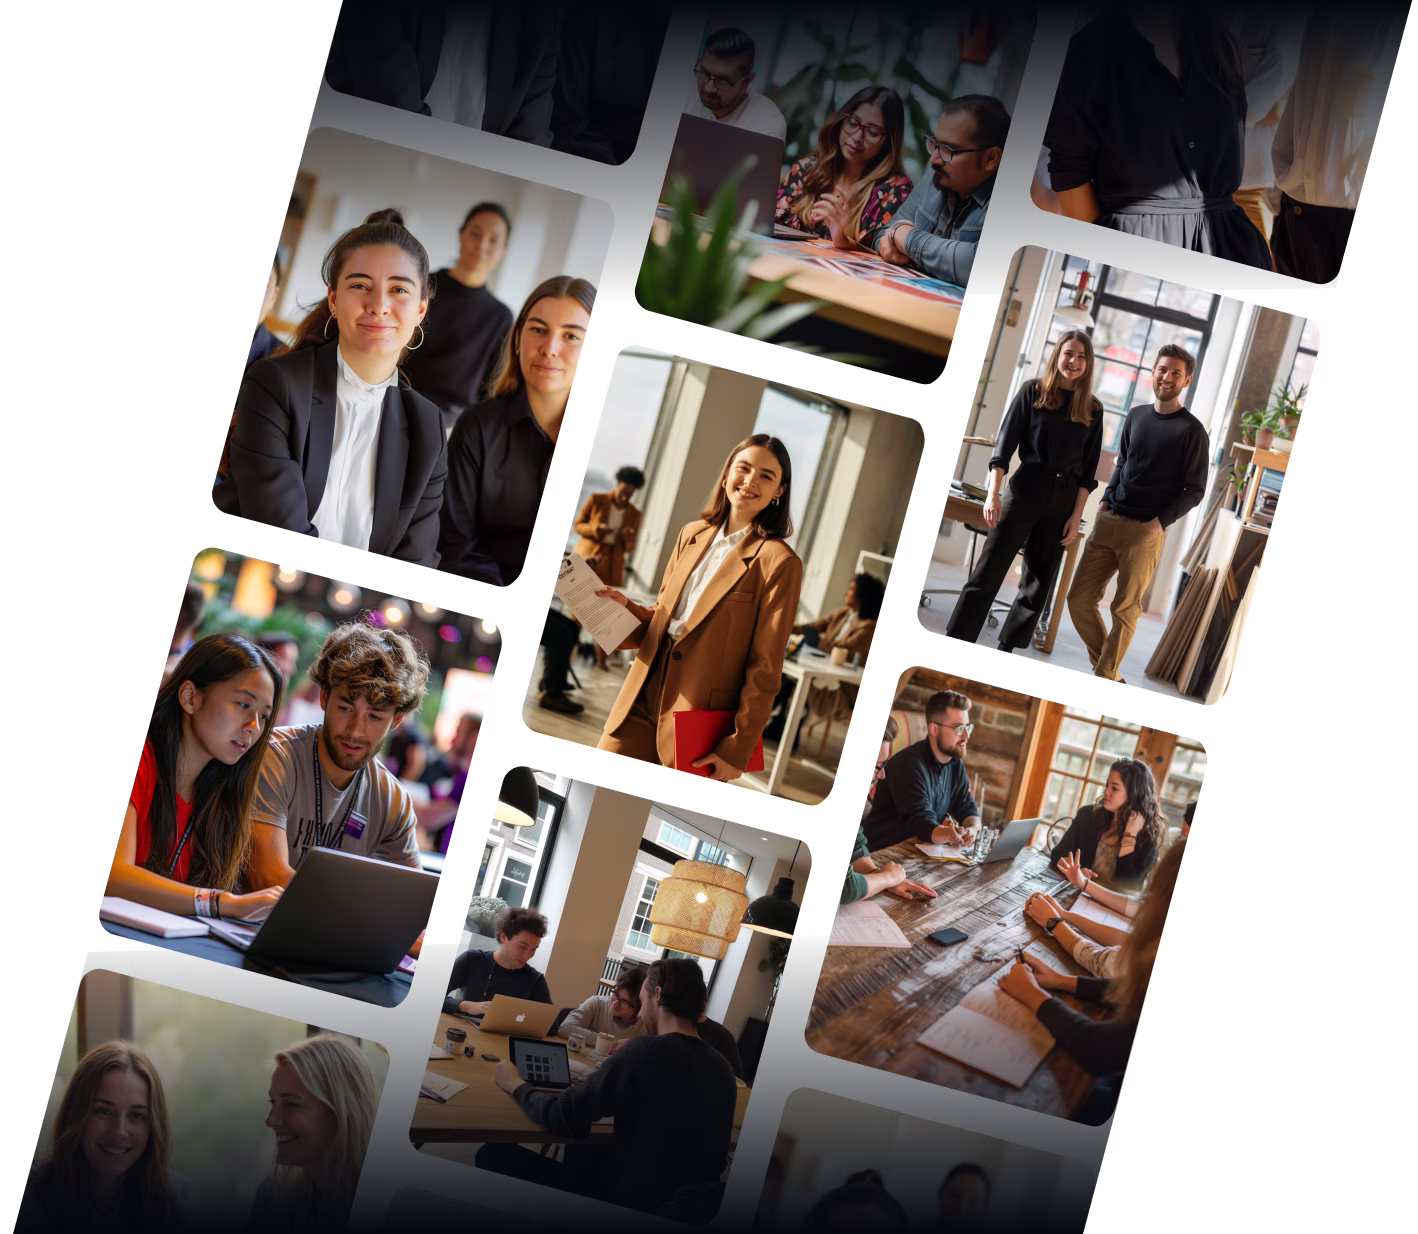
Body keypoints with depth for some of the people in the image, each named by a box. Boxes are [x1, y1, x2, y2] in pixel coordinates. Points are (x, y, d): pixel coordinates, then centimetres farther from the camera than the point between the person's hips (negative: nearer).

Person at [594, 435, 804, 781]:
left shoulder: (779, 561, -11)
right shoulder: (692, 535, 9)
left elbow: (765, 670, -11)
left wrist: (737, 751, -11)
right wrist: (625, 607, -2)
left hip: (699, 720, -5)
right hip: (641, 704, 6)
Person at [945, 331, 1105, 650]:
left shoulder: (1092, 409, 6)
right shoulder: (1032, 392, 0)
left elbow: (1088, 470, 6)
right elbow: (1005, 445, -3)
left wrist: (1076, 517, 0)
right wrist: (993, 493, -12)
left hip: (1063, 500, 3)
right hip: (1025, 489, -3)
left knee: (1037, 584, 6)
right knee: (987, 572, -6)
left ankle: (1004, 654, 15)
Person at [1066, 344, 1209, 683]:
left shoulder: (1192, 430, -5)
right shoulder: (1136, 415, 11)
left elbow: (1194, 489, -5)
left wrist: (1160, 521, -13)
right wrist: (1106, 500, 7)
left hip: (1146, 531, -5)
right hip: (1108, 521, 6)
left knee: (1125, 610, -1)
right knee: (1079, 599, 4)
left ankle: (1105, 678, 10)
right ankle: (1105, 666, 20)